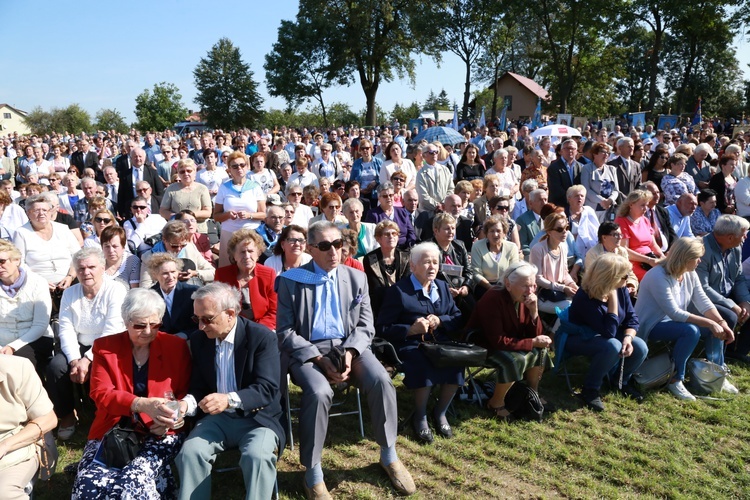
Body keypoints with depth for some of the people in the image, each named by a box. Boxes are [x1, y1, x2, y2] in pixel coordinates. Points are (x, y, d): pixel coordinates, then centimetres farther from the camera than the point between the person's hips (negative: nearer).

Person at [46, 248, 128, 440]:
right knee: (55, 366, -20)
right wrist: (74, 360, -19)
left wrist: (87, 360, -24)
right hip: (78, 347, 5)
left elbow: (111, 333, -19)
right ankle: (66, 416, 1)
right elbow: (66, 330, -4)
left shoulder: (116, 291, -12)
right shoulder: (69, 293, 4)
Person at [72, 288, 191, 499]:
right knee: (90, 483, -25)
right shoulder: (105, 347, 4)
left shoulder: (176, 346, 4)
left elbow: (185, 394, 7)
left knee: (134, 483, -29)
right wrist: (142, 404, -27)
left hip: (159, 432, -2)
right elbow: (100, 394, -8)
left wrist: (173, 415, -17)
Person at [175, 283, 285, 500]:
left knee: (257, 456, -32)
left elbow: (267, 389, -21)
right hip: (217, 417, 4)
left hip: (257, 418, -4)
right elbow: (198, 387, 7)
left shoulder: (262, 337, -14)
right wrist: (188, 403, -16)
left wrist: (230, 399, -38)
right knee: (189, 452, -23)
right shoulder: (198, 339, 2)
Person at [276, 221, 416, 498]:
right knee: (319, 391, -33)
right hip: (307, 351, -3)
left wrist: (350, 352, -14)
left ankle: (389, 456, -1)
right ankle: (313, 473, -13)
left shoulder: (357, 278, 9)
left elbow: (366, 325, 7)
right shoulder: (292, 280, -1)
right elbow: (285, 331, -4)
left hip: (349, 347, 3)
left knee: (381, 380, -24)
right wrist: (319, 358, -15)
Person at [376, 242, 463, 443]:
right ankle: (420, 417, -9)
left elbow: (458, 317, 17)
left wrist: (440, 321, -5)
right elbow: (382, 329, -3)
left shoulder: (442, 286, 19)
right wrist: (410, 330, -17)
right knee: (424, 365, -35)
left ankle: (440, 413, -3)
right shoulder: (398, 290, 1)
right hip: (410, 345, -4)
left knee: (456, 361, -27)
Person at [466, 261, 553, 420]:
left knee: (540, 350, -8)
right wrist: (533, 342, -27)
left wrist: (533, 311, -23)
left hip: (511, 343, 8)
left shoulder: (525, 298, -6)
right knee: (516, 360, -29)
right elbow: (498, 341, -31)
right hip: (482, 346, -8)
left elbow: (534, 335, -6)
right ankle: (496, 403, -8)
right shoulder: (492, 299, -29)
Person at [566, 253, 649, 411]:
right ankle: (591, 389, -16)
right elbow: (609, 332, -34)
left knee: (640, 347, -16)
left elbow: (632, 318, -4)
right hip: (579, 339, -7)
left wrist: (628, 337, -25)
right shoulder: (585, 297, -32)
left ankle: (622, 381, 13)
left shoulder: (620, 288, -10)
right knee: (613, 346, -36)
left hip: (604, 337, 7)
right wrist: (612, 297, -33)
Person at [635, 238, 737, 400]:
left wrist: (721, 323, -19)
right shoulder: (658, 277, -27)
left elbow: (703, 302, -4)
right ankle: (675, 381, -20)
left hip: (676, 320, 9)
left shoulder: (690, 274, 0)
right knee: (691, 331, -32)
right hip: (651, 325, -9)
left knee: (715, 329, -5)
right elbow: (675, 313, -30)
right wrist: (710, 323, -29)